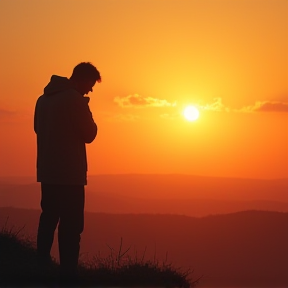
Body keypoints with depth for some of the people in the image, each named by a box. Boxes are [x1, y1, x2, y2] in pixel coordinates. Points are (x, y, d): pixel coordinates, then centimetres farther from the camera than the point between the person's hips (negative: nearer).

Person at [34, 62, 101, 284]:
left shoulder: (44, 98, 10)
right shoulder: (75, 99, -14)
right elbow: (89, 134, -11)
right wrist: (87, 118, 7)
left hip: (47, 170, 8)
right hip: (70, 172, -8)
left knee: (49, 217, 19)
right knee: (71, 224, -4)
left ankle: (42, 266, 22)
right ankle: (68, 272, -5)